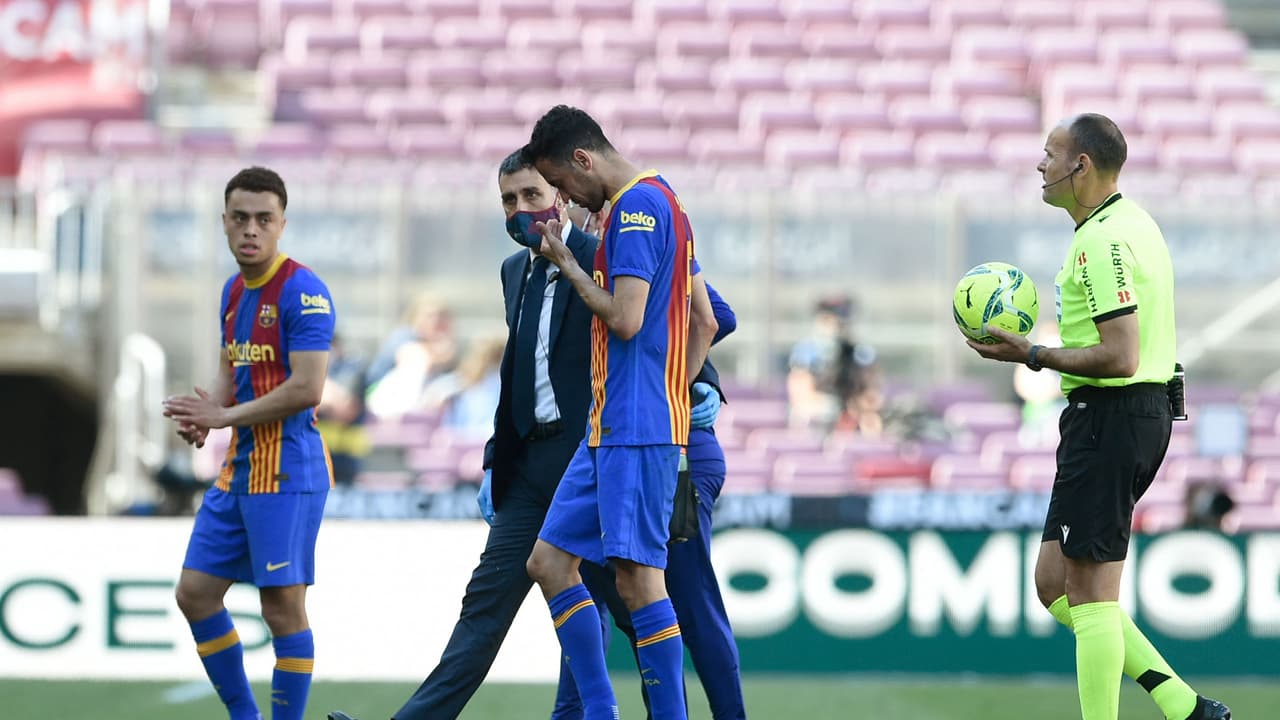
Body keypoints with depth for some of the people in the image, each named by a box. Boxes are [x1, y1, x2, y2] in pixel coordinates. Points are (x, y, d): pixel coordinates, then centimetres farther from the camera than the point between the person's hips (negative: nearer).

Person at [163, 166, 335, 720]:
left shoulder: (302, 291, -14)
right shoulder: (234, 291, 13)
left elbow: (307, 388, -20)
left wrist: (225, 416, -14)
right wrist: (202, 415, 1)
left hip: (287, 468, -9)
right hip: (238, 467, 9)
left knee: (282, 608, -7)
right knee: (195, 593, 9)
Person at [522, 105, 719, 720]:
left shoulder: (636, 207, -12)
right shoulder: (659, 202, 19)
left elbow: (625, 319, -20)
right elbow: (705, 322, 21)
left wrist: (569, 266, -6)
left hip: (635, 431, -10)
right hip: (608, 428, 10)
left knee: (638, 577, -10)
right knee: (549, 561, 10)